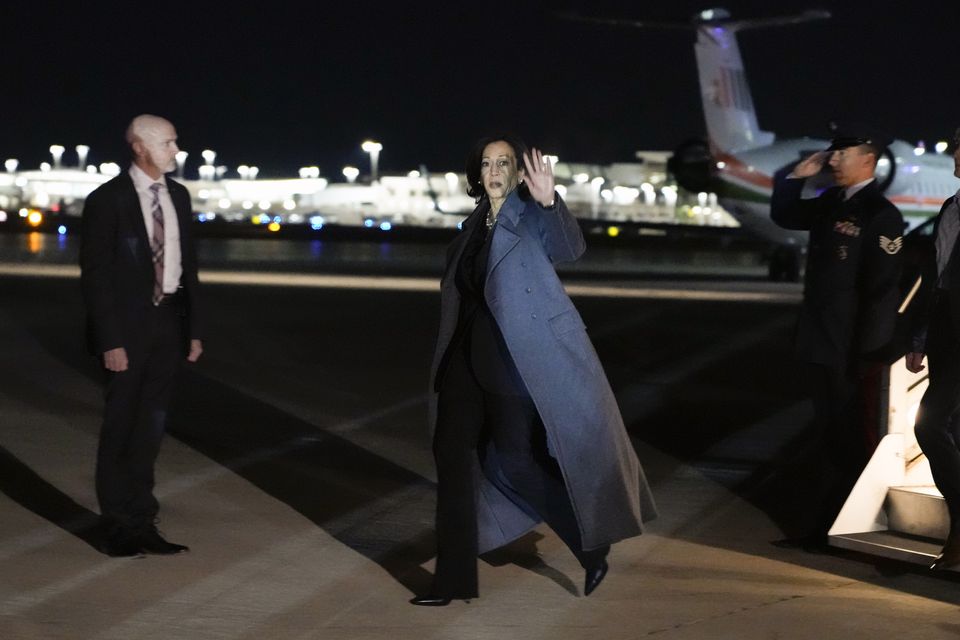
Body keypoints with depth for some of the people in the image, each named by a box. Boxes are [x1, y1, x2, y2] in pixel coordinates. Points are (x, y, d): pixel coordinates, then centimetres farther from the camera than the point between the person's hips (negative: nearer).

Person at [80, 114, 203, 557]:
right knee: (121, 427, 4)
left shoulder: (178, 196, 8)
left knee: (151, 427, 11)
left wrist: (193, 328, 8)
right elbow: (95, 274, -11)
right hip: (128, 326, -5)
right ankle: (117, 529, 13)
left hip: (168, 322, 5)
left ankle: (141, 524, 19)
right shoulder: (107, 200, -10)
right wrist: (110, 340, -16)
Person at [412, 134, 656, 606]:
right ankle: (453, 580, 7)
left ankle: (593, 545, 20)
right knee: (452, 454, 2)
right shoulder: (476, 224, 13)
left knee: (518, 460, -2)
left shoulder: (529, 217, -8)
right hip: (470, 354, 7)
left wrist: (549, 202, -46)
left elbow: (568, 249, -29)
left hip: (518, 358, -7)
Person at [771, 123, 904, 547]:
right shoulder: (832, 202, 7)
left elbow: (882, 290, -19)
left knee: (847, 438, 5)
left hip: (851, 350, -8)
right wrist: (798, 175, 5)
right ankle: (826, 520, 28)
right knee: (829, 435, 17)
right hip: (821, 342, 8)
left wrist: (866, 356, -21)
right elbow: (784, 216, 22)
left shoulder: (881, 215, -16)